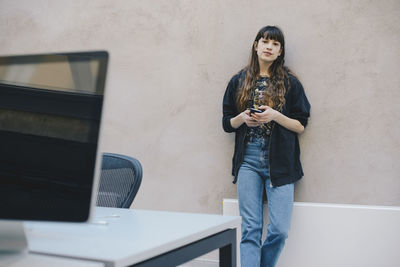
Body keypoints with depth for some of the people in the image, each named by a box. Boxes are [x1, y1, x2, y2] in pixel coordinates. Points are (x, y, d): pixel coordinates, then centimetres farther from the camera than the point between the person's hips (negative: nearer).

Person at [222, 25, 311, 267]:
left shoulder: (290, 83, 6)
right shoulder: (239, 81, 11)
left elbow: (301, 126, 3)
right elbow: (227, 123, 13)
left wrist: (275, 116, -13)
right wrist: (242, 118, -8)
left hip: (280, 163, -1)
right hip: (248, 161, 1)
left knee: (280, 229, -2)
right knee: (250, 229, 1)